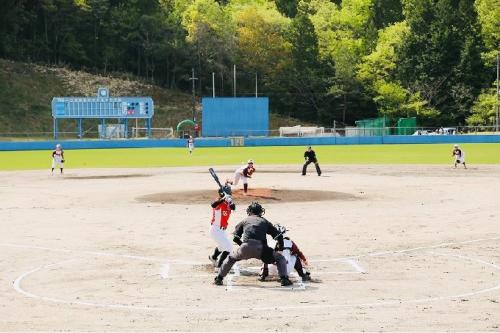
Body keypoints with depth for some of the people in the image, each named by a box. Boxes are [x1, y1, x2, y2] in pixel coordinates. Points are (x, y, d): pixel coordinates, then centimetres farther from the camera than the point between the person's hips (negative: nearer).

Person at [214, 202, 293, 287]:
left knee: (231, 258, 30)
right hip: (260, 248, -1)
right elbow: (278, 236, 16)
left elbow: (235, 238, 20)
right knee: (280, 258, 16)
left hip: (245, 248, 1)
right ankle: (284, 279, -1)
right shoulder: (264, 221, 24)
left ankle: (219, 279, 25)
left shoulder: (245, 220, 25)